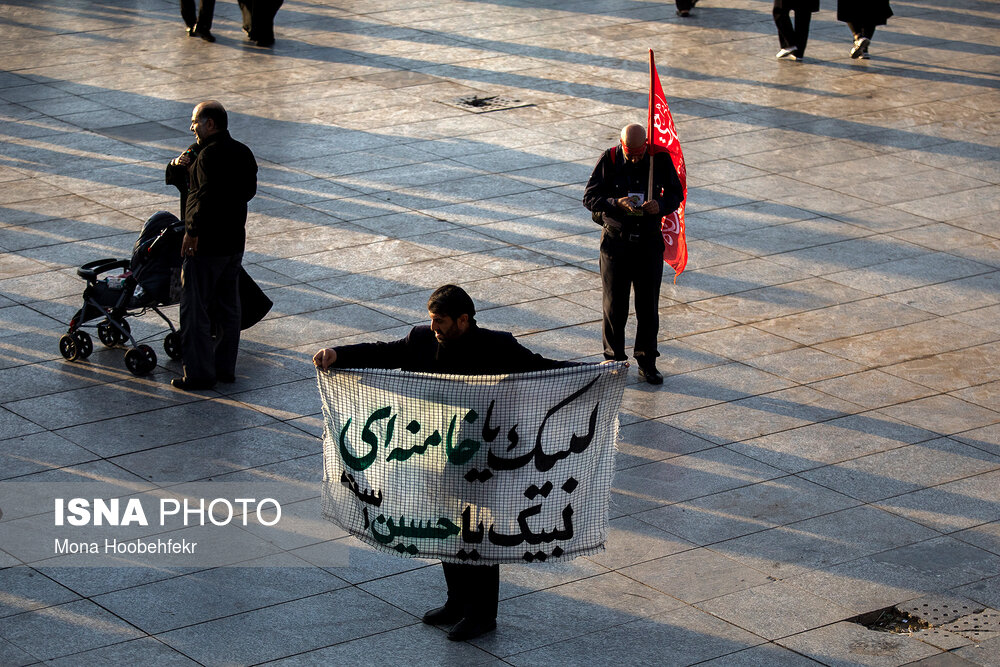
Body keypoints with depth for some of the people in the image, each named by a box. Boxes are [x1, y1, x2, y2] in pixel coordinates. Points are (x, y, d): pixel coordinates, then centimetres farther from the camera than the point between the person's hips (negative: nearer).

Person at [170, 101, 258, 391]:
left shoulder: (210, 154, -18)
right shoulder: (242, 152, 11)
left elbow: (207, 195, -26)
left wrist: (193, 232, -21)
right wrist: (188, 165, 8)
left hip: (206, 245, -9)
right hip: (234, 241, 9)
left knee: (195, 309, -2)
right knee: (228, 307, 16)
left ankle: (199, 373, -1)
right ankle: (225, 367, 22)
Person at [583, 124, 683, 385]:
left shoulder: (660, 159, -5)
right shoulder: (609, 160, -9)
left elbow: (676, 194, 5)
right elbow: (590, 197, -7)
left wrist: (661, 205, -17)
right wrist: (616, 204, -26)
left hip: (649, 240, 1)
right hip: (615, 239, -1)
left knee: (648, 305, 5)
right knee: (614, 304, 6)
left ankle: (646, 362, 17)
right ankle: (614, 359, 21)